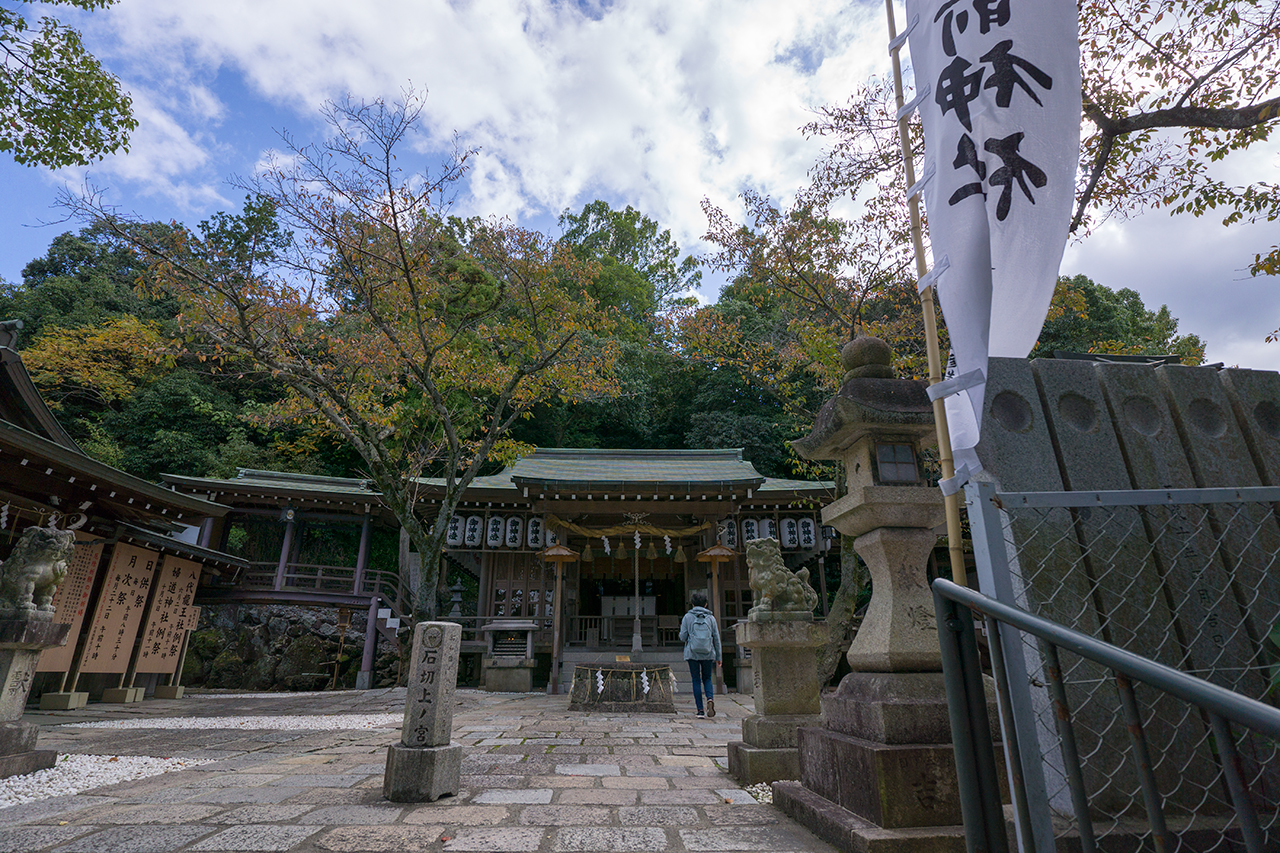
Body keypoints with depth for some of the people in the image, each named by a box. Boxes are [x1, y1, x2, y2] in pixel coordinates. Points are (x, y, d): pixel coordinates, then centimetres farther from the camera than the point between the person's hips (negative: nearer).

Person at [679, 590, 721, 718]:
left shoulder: (687, 617, 1)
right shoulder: (711, 618, 5)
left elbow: (683, 637, -3)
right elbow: (717, 638, 6)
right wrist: (718, 657, 13)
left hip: (692, 654, -1)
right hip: (708, 655, 1)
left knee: (696, 681, 6)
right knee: (707, 679, 15)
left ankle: (700, 710, 2)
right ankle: (710, 698, -13)